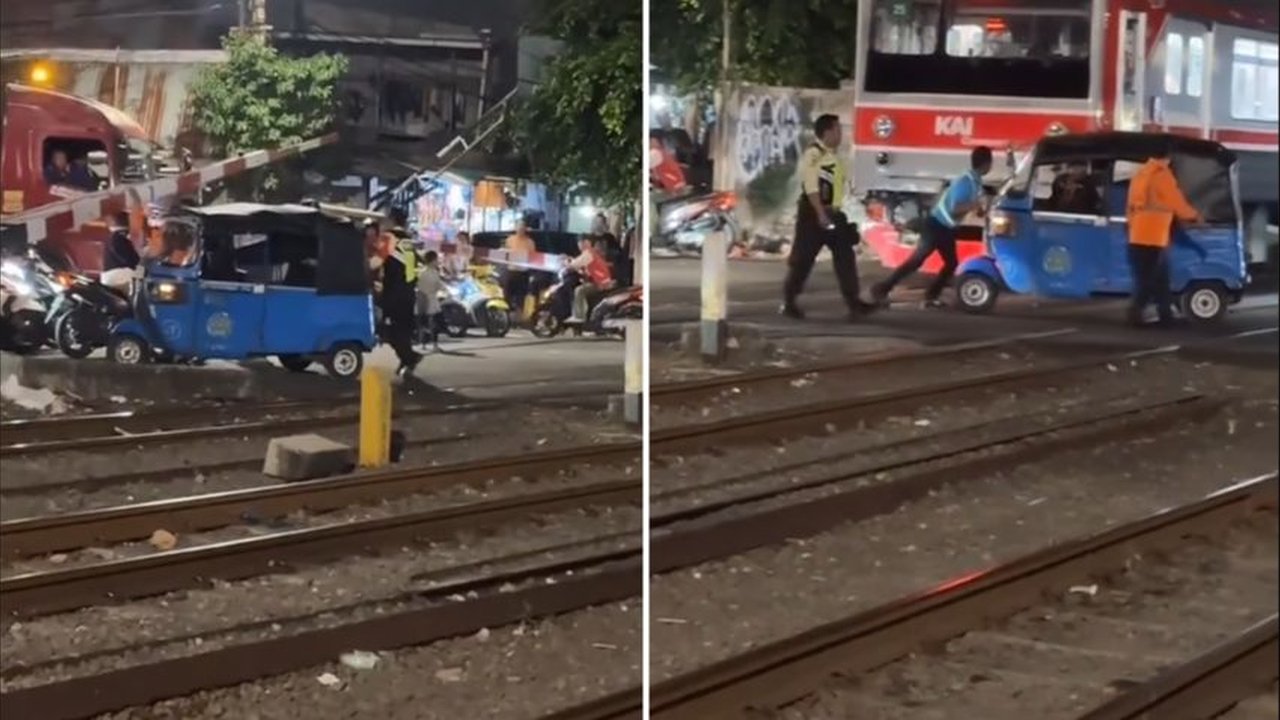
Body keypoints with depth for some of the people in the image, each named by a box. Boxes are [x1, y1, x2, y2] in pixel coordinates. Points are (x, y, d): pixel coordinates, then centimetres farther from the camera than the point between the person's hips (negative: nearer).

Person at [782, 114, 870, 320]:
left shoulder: (834, 156, 15)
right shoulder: (813, 155, -14)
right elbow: (811, 188, -21)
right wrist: (821, 214, -25)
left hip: (833, 213, 8)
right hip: (813, 213, -8)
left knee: (845, 257, 3)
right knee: (802, 259, -2)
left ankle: (853, 301, 5)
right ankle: (789, 302, 8)